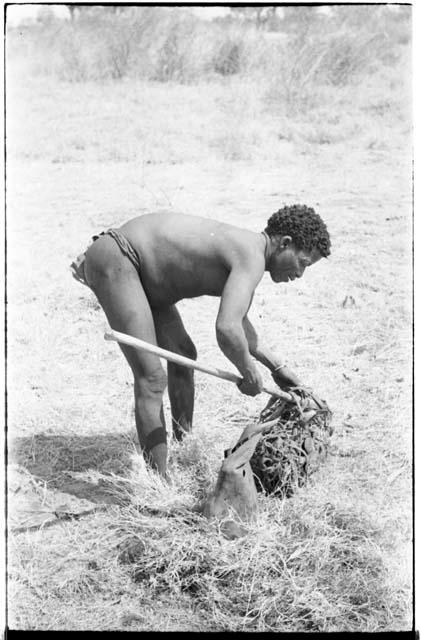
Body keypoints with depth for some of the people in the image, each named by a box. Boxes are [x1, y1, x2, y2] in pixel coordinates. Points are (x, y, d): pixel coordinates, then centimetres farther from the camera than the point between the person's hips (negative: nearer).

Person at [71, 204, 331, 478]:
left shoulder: (245, 249, 11)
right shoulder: (252, 259, -19)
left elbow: (236, 321, 26)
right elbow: (227, 330, -33)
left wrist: (278, 366, 27)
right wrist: (249, 373, -15)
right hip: (112, 260, -11)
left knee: (183, 354, 18)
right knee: (153, 378, -13)